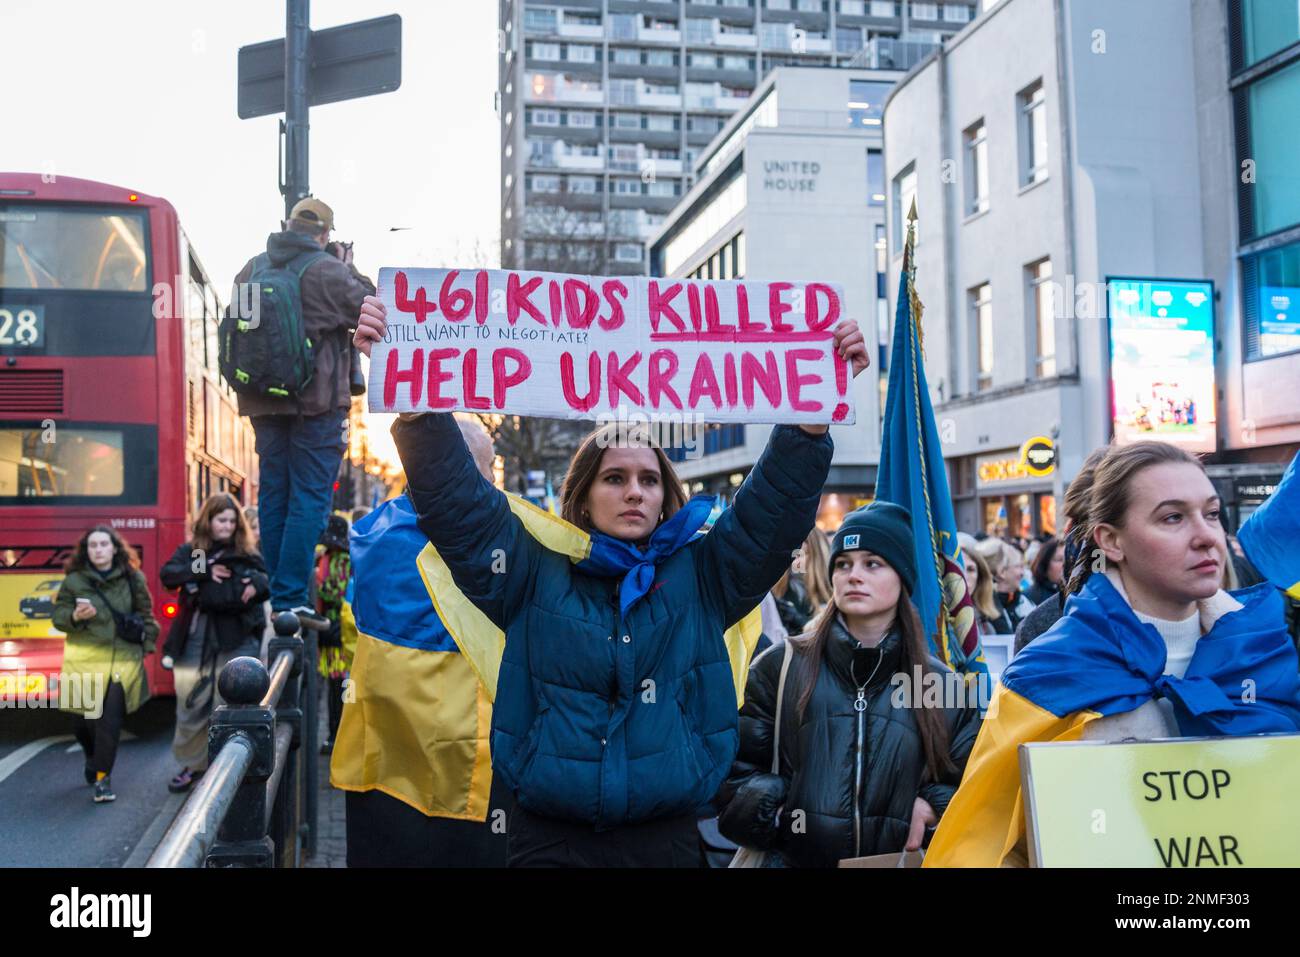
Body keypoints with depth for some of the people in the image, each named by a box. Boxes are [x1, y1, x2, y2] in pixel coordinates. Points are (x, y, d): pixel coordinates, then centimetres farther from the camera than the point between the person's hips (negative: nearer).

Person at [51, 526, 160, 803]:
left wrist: (147, 643, 8)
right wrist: (75, 617, -14)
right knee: (84, 718, 8)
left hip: (123, 660, -1)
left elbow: (146, 614, 13)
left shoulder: (133, 579, 4)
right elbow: (57, 616, 6)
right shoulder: (74, 580, 2)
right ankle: (92, 757, 39)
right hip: (85, 660, 1)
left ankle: (103, 776, 1)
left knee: (111, 719, -8)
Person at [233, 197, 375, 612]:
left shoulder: (252, 268, 9)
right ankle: (290, 600, -8)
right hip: (316, 399, -6)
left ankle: (279, 591, 18)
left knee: (273, 491, 12)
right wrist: (350, 269, 11)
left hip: (263, 400, 6)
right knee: (309, 497, -4)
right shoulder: (328, 270, -11)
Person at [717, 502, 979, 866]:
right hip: (794, 856, -1)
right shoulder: (781, 666, -1)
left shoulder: (943, 685, 4)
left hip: (897, 859, 2)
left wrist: (932, 807, -7)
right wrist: (774, 814, -14)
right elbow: (731, 765, 0)